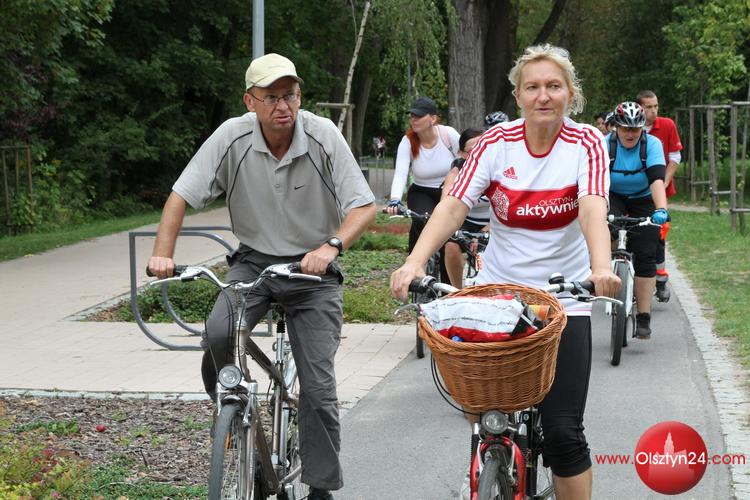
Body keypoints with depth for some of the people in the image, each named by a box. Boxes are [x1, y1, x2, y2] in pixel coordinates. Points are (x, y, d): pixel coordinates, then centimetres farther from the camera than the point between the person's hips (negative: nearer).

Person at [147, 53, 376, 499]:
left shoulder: (323, 136, -14)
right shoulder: (233, 136, -11)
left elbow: (365, 206, -16)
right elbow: (183, 195, -9)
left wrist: (331, 246, -35)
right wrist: (163, 253, -23)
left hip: (312, 269, -1)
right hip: (254, 261, 1)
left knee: (319, 386, -7)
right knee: (217, 336, -27)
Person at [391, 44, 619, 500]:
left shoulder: (586, 143, -7)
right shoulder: (496, 143, -4)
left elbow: (593, 209, -24)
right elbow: (453, 206, -14)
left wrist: (601, 266, -43)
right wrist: (414, 263, -30)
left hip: (564, 298, -2)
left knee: (563, 430, -7)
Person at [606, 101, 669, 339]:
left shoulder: (652, 144, -21)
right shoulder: (605, 145, -21)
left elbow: (657, 179, -33)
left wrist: (661, 209, -49)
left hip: (643, 201, 0)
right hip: (613, 197, 0)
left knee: (645, 257, -7)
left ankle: (643, 318, -2)